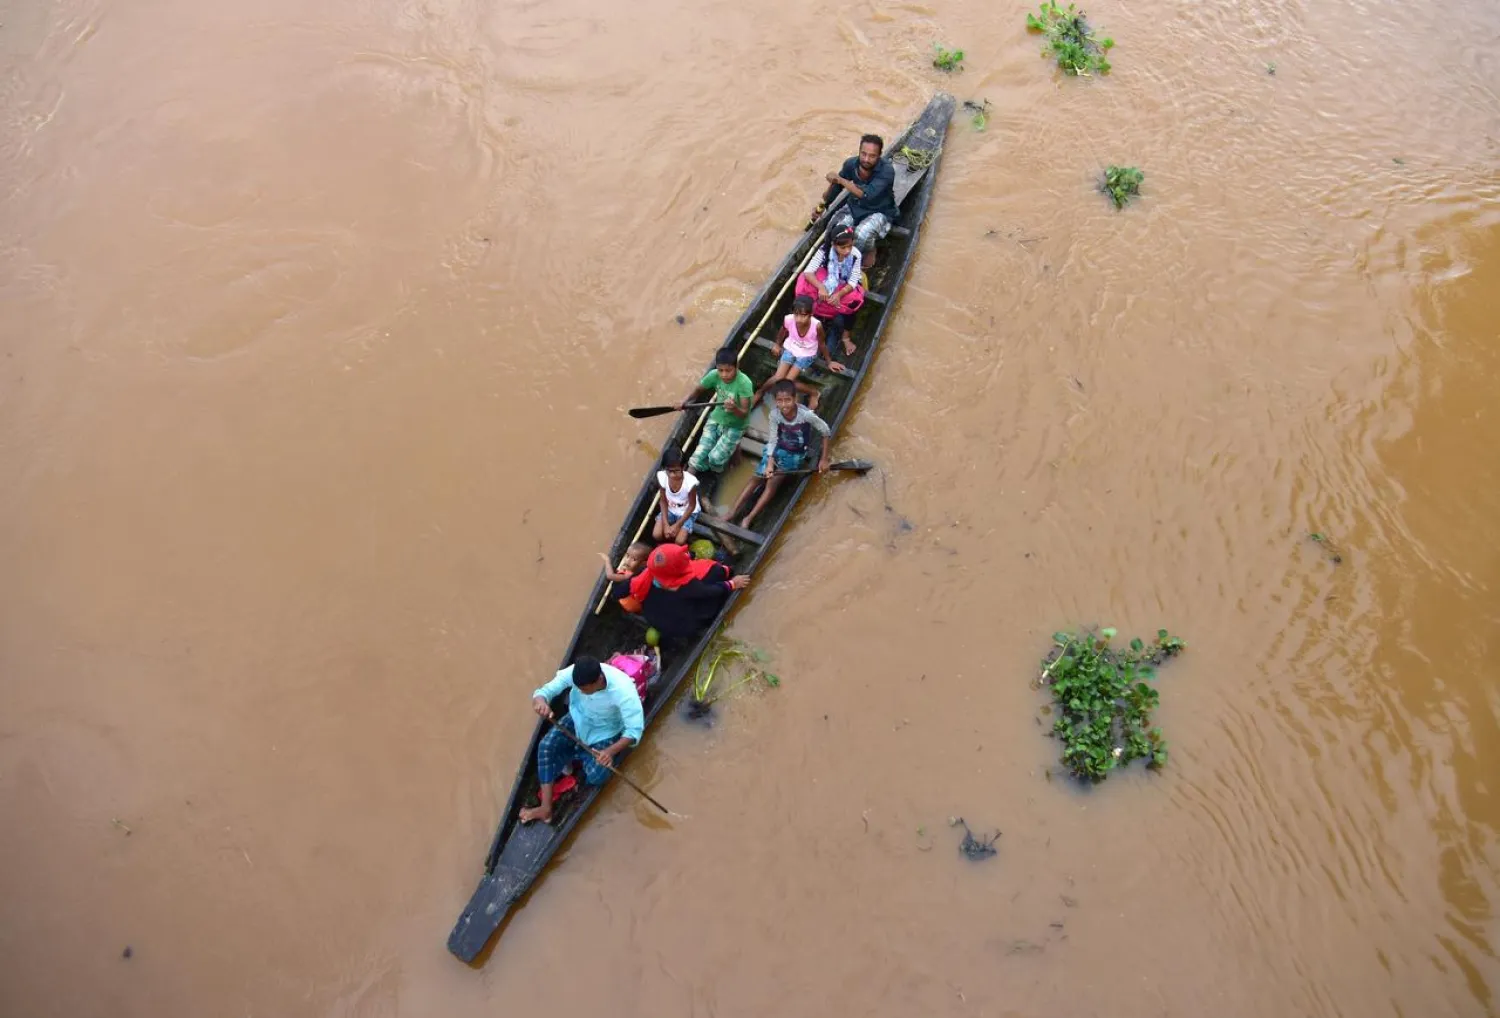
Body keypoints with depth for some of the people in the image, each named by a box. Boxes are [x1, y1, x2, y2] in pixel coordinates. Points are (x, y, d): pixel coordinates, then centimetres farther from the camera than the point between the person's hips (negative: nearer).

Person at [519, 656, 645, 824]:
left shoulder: (623, 690, -39)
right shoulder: (574, 672, -29)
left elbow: (635, 730, -33)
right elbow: (545, 690, -24)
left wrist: (611, 751, -49)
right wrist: (540, 701, -50)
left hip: (606, 732, -3)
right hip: (578, 719, 3)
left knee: (596, 775, -25)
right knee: (546, 746, -21)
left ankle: (574, 756, 10)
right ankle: (545, 807, -11)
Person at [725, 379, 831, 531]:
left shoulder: (806, 415, -30)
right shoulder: (774, 415, -21)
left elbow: (825, 431, -17)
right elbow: (773, 440, -14)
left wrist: (824, 459, -14)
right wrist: (770, 463, -27)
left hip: (796, 454, -2)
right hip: (778, 449, 2)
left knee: (773, 482, -15)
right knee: (757, 477, -7)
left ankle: (749, 519, -11)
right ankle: (733, 514, -3)